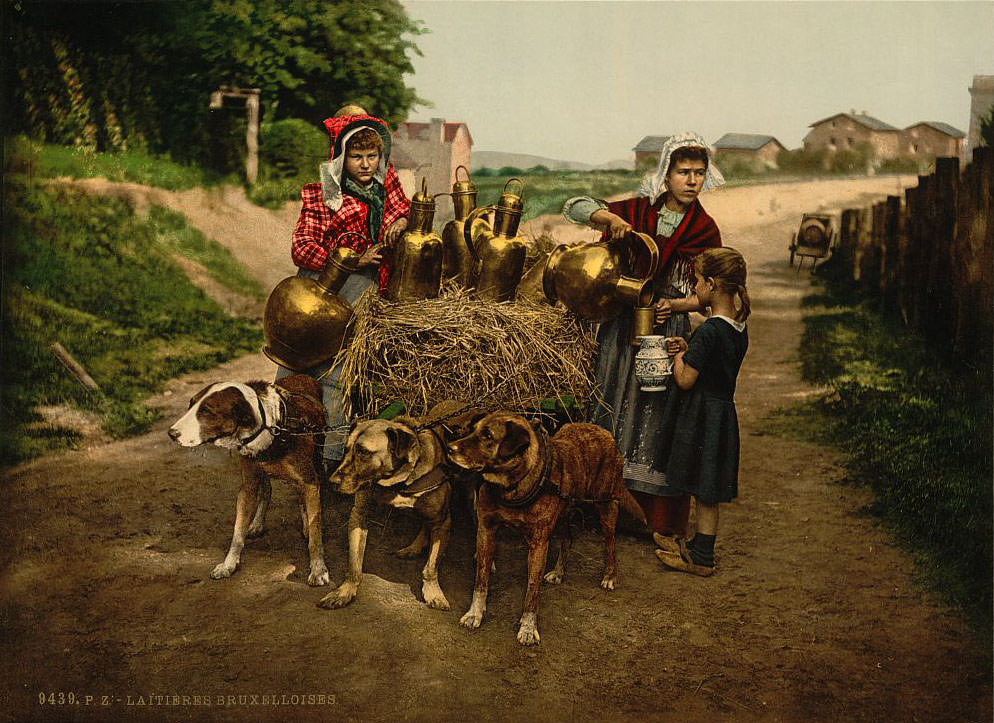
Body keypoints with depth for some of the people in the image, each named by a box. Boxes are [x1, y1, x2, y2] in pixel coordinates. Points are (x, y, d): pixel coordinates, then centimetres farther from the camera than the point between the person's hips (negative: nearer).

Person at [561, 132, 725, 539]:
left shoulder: (705, 230, 1)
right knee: (615, 406, 6)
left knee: (661, 414, -1)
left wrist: (675, 304, -15)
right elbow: (574, 207, 1)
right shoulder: (637, 211, 3)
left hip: (668, 330, -1)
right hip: (622, 325, 2)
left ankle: (662, 520, 9)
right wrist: (609, 217, -18)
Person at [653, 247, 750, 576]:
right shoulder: (739, 329, 6)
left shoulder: (708, 331, -22)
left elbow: (685, 380, -20)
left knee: (704, 491, 3)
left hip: (701, 417, -8)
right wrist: (688, 349, 4)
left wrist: (678, 356, -2)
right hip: (723, 411, 8)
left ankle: (701, 559, 14)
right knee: (707, 491, 18)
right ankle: (700, 546, 30)